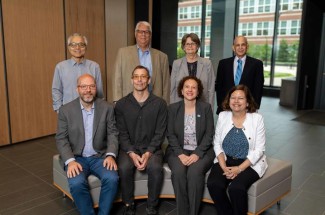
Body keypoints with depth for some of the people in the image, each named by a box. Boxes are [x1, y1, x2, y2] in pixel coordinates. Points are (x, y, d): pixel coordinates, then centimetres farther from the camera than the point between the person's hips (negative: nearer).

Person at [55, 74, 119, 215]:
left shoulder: (106, 108, 0)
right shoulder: (66, 110, -1)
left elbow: (113, 134, 0)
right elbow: (61, 139, -3)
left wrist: (111, 155, -17)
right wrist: (70, 161, -18)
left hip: (100, 156, 1)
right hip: (77, 158, 0)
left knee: (112, 179, -27)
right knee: (77, 183, -29)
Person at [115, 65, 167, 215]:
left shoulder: (160, 104, -1)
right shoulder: (121, 104, 1)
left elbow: (160, 133, -3)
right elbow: (122, 134, -1)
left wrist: (148, 153, -16)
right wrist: (132, 154, -16)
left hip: (151, 148, 0)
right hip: (129, 148, 1)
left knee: (156, 168, -28)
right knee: (124, 168, -27)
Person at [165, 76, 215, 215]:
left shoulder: (206, 107, 2)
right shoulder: (173, 108, 4)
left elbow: (209, 134, -3)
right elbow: (170, 134, 0)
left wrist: (197, 154, -16)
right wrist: (180, 154, -14)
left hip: (201, 151, 0)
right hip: (178, 150, 1)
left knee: (195, 172, -29)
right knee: (178, 171, -29)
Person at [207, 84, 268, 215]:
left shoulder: (257, 119, -7)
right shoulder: (222, 116, 2)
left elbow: (259, 150, -9)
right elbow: (217, 144, 3)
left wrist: (239, 169, -18)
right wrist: (224, 167, -12)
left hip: (249, 163, -3)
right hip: (225, 161, 3)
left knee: (236, 188, -29)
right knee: (213, 184, -23)